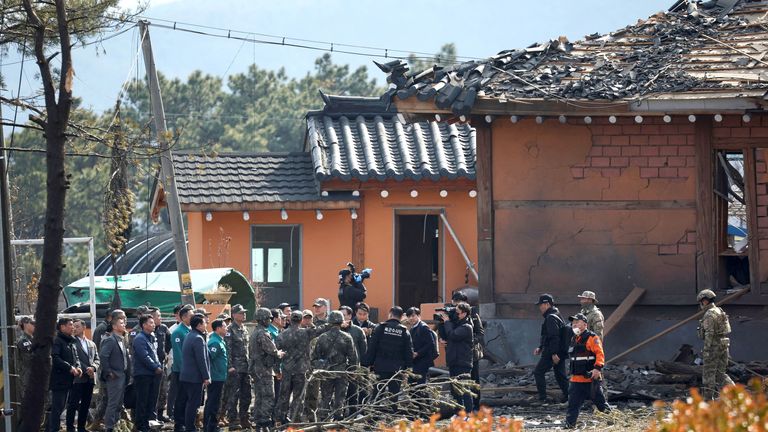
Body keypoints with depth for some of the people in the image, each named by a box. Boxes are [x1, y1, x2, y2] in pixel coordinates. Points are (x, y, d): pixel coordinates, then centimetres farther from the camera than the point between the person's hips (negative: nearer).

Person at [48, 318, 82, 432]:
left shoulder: (71, 342, 17)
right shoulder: (57, 341, -12)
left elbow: (76, 357, 23)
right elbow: (54, 358, -23)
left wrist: (78, 367, 1)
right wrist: (70, 368, -21)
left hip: (68, 380, 9)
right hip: (58, 379, -9)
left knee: (61, 407, 14)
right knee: (57, 408, -9)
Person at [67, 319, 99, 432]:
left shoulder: (92, 344, 19)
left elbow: (97, 359, 14)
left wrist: (93, 367, -7)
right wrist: (85, 370, -15)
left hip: (90, 379, 6)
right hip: (78, 378, -6)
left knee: (86, 405, 8)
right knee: (73, 404, -6)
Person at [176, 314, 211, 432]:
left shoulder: (188, 336, 13)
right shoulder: (198, 339, -17)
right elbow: (202, 360, -20)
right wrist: (206, 377, -15)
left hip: (184, 375, 10)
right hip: (195, 377, -10)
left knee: (182, 401, 14)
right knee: (193, 403, -5)